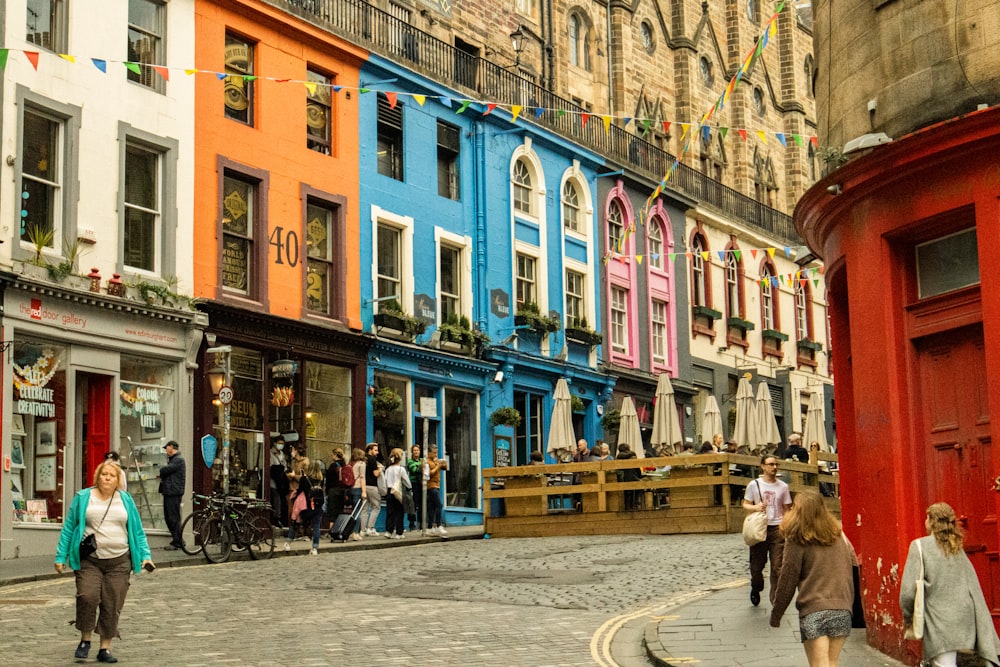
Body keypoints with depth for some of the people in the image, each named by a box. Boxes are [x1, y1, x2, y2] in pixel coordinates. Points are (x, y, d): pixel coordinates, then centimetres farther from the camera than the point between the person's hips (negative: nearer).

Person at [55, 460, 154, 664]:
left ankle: (105, 649, 11)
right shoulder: (83, 498, 6)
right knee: (87, 597, -19)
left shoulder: (126, 500, 11)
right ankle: (85, 640, 3)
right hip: (89, 561, -1)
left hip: (119, 561, 2)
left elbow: (137, 531, 13)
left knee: (112, 606, -1)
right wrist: (61, 557, 3)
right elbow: (68, 528, 8)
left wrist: (145, 556, 2)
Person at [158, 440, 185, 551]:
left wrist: (161, 468, 4)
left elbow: (164, 470, -17)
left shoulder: (179, 460, -11)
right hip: (168, 492, 10)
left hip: (174, 493, -10)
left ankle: (177, 542, -3)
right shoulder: (171, 459, 21)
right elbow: (163, 472, 21)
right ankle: (179, 540, 20)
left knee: (173, 518, -7)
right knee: (168, 517, 12)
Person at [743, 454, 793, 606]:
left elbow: (786, 510, 8)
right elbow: (745, 504, 7)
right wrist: (756, 507, -14)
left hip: (777, 529, 0)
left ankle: (776, 599, 1)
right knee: (756, 565, 9)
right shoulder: (754, 485, 1)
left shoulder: (783, 486, 4)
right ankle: (756, 589, 36)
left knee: (777, 567, -5)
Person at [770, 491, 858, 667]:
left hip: (813, 611, -5)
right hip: (842, 610, 5)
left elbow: (788, 580, -3)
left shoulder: (797, 540, -4)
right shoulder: (839, 535, 11)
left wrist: (775, 614, 6)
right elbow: (853, 564, 13)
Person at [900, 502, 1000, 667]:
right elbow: (973, 587, 9)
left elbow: (909, 588, -11)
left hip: (939, 619, -6)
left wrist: (907, 615, 6)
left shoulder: (920, 545, -6)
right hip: (963, 616, 6)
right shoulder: (957, 547, 11)